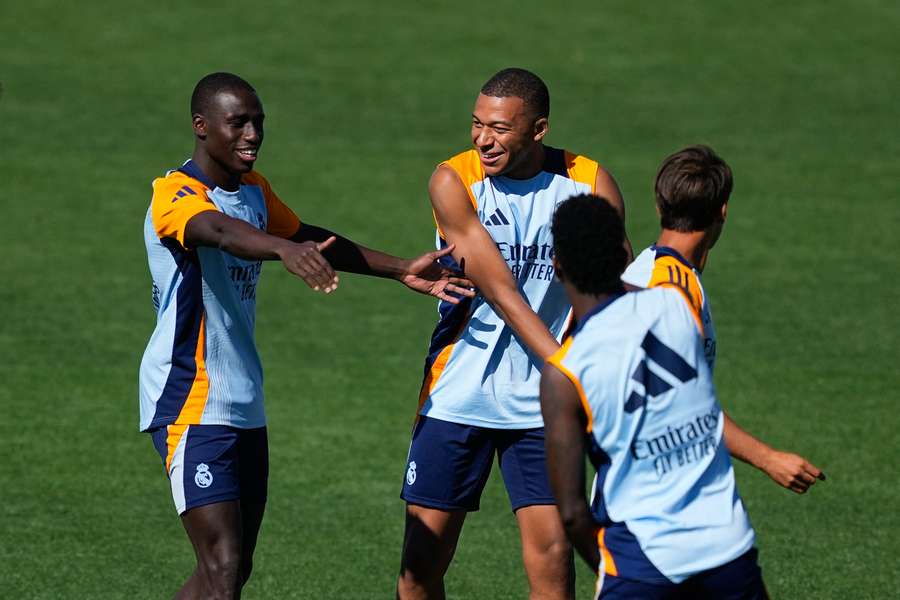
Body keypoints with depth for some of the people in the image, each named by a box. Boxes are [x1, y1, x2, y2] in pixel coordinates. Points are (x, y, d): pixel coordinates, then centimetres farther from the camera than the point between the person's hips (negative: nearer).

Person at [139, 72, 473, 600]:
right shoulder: (176, 195, -17)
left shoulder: (254, 190, 12)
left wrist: (402, 271, 21)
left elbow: (312, 238, 26)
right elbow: (218, 231, -39)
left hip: (245, 406, 9)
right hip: (191, 404, -9)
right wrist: (286, 249, -59)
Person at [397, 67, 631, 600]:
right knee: (423, 557, 1)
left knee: (551, 552, -8)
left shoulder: (589, 183, -3)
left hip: (540, 400, 1)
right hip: (457, 393, 0)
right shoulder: (454, 182, -9)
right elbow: (498, 289, -15)